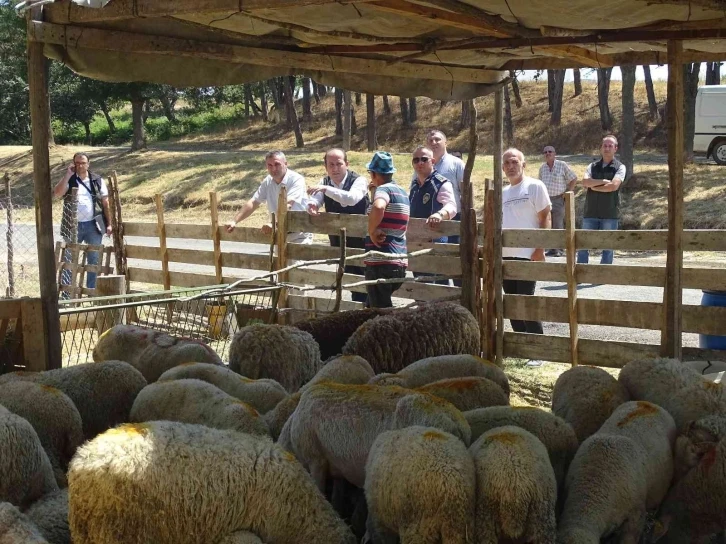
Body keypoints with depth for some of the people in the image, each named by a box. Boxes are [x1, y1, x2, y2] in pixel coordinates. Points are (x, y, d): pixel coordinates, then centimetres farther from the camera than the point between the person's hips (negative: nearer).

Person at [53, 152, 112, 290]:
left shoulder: (98, 180, 7)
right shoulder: (68, 180, 5)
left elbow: (105, 203, 8)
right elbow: (56, 194, -13)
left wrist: (109, 224, 2)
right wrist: (68, 175, -14)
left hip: (93, 225, 1)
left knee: (94, 260, 6)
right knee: (68, 260, 1)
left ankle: (92, 291, 15)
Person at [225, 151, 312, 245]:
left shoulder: (296, 180, -16)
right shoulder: (267, 181, 4)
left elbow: (287, 205, -31)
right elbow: (253, 203, 2)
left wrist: (273, 224, -46)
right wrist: (234, 221, -11)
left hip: (299, 235, -6)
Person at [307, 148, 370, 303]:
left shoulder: (359, 180, -16)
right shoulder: (324, 182, 3)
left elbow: (352, 198, -35)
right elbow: (313, 201, -9)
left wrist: (326, 189, -41)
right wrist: (311, 206, -33)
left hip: (360, 239, -5)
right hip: (338, 241, 5)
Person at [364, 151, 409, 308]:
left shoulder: (383, 189, -9)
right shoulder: (401, 191, 17)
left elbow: (378, 207, -33)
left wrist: (372, 231, -19)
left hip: (381, 262, -9)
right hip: (400, 261, 9)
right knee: (373, 306, 20)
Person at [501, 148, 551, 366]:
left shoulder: (534, 186, -3)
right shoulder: (502, 192, 16)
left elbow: (546, 218, -7)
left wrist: (540, 249, -15)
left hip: (527, 254, -7)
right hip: (505, 255, 7)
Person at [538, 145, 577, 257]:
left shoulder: (562, 165, -5)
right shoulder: (542, 167, 10)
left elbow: (574, 178, 0)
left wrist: (566, 192, -4)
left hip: (558, 199, -5)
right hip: (545, 199, 5)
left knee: (558, 226, -4)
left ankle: (559, 249, 1)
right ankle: (552, 249, 13)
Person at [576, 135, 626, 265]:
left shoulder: (619, 167, 2)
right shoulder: (593, 166, 11)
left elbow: (614, 186, -14)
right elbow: (585, 182, -7)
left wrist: (594, 187, -5)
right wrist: (603, 181, -15)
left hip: (610, 214, -3)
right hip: (591, 212, 3)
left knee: (607, 248, 3)